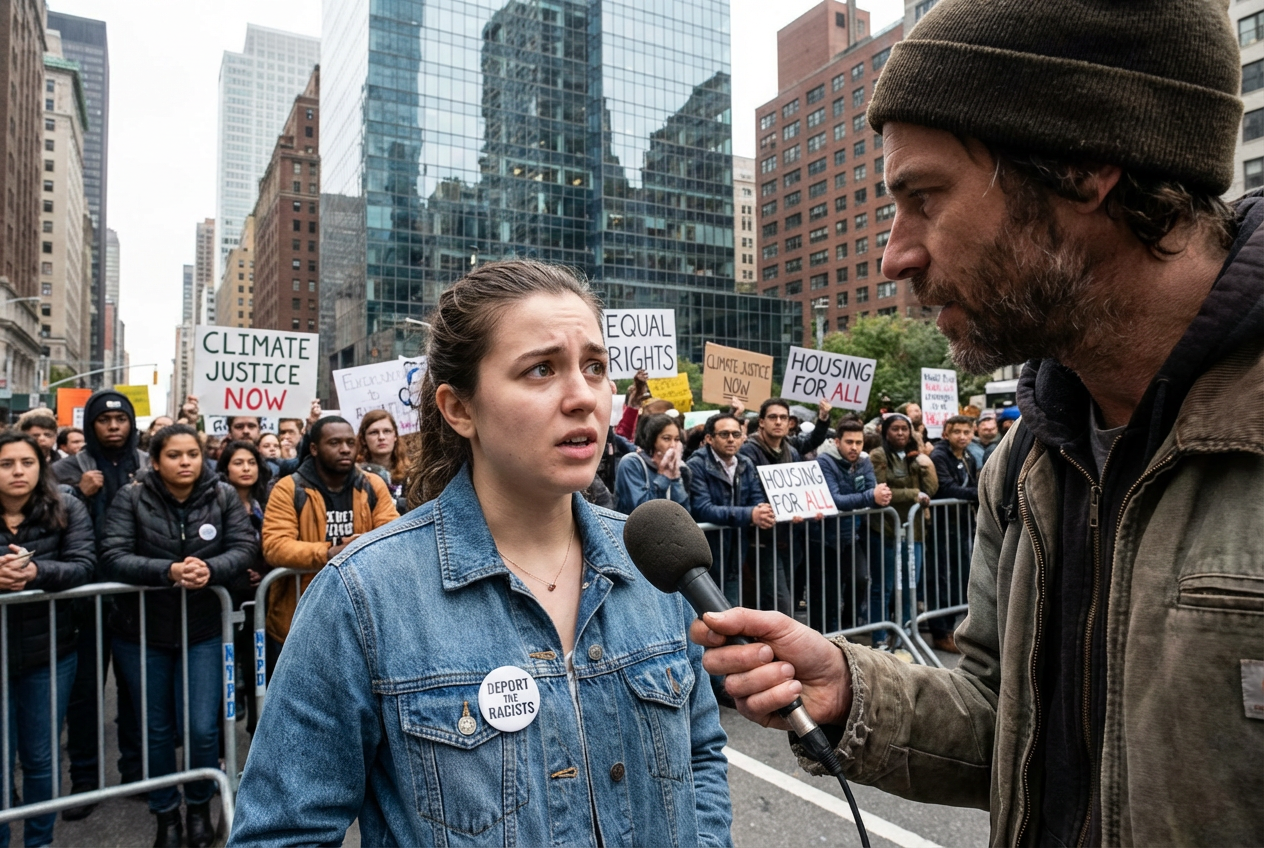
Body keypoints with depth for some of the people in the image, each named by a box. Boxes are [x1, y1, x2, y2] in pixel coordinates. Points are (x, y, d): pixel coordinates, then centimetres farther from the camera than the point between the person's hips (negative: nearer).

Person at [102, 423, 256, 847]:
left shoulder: (223, 496, -5)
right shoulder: (131, 498, -9)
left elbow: (245, 547, -11)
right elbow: (113, 558, -18)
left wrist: (210, 569, -30)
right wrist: (169, 570, -32)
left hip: (202, 631, 0)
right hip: (142, 633, 0)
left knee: (203, 728, 1)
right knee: (157, 729, 13)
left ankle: (200, 806, 28)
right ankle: (166, 813, 34)